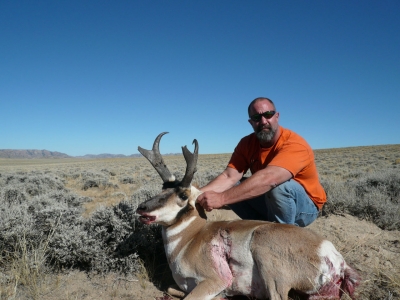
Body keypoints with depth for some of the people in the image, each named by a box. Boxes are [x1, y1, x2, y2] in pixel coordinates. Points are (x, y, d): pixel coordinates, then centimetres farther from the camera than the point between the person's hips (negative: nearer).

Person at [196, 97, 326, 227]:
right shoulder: (247, 143, -8)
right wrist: (198, 194, -37)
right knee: (232, 189, -14)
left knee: (279, 185, -36)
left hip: (306, 205, -5)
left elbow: (268, 178, -44)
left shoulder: (295, 144, -28)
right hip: (270, 202, 5)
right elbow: (229, 177, -20)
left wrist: (222, 198, -49)